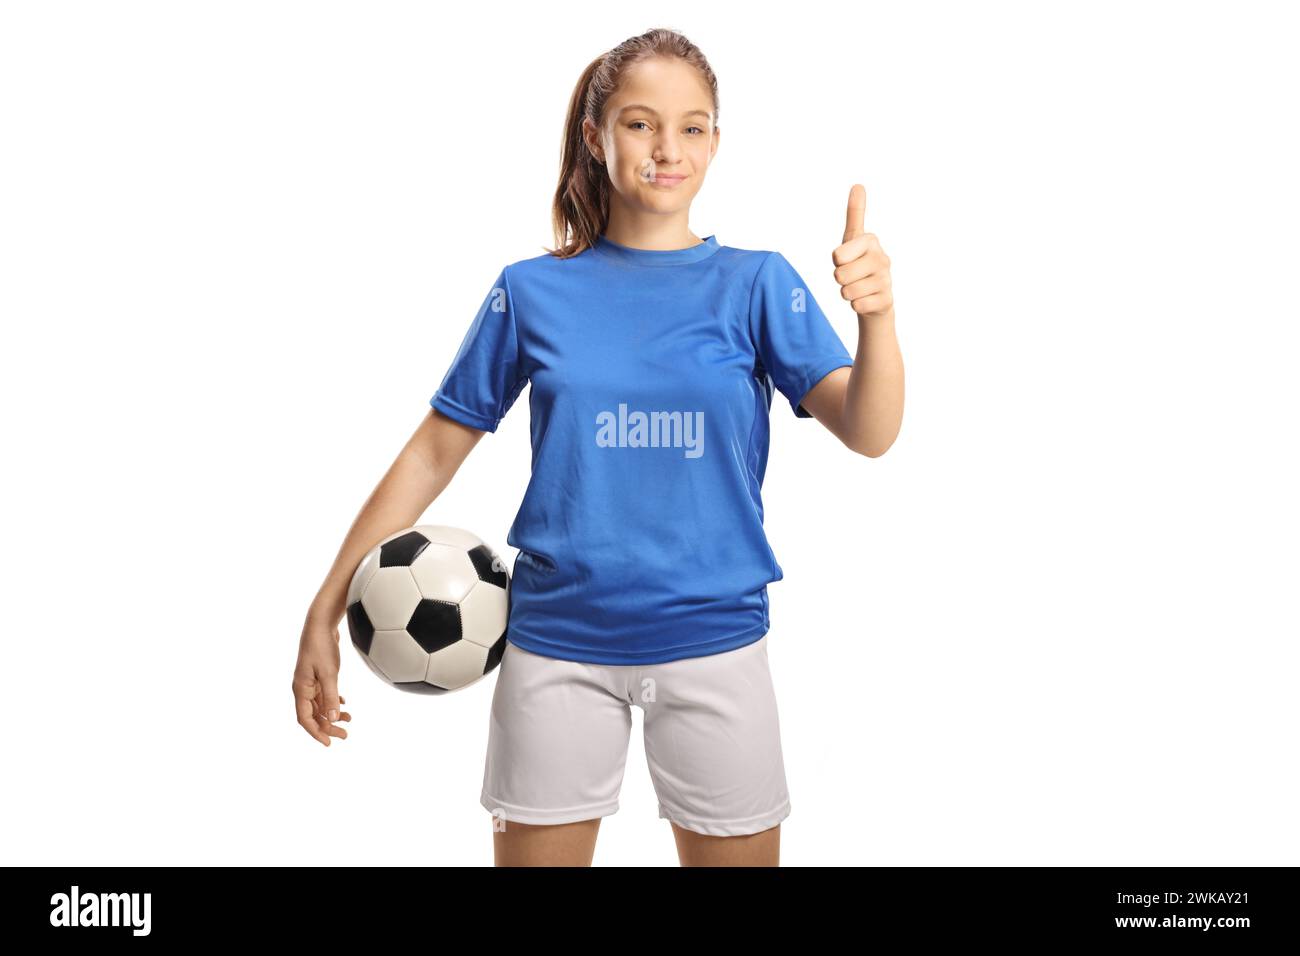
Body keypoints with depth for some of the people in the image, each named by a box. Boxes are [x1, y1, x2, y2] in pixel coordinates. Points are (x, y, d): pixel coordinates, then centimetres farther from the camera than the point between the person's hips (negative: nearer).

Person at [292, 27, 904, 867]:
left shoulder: (756, 283, -1)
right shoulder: (533, 291, 0)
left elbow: (869, 434, -13)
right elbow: (432, 455, 3)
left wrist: (877, 312, -33)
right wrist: (326, 613, -1)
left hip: (713, 643, 0)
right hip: (557, 646, 0)